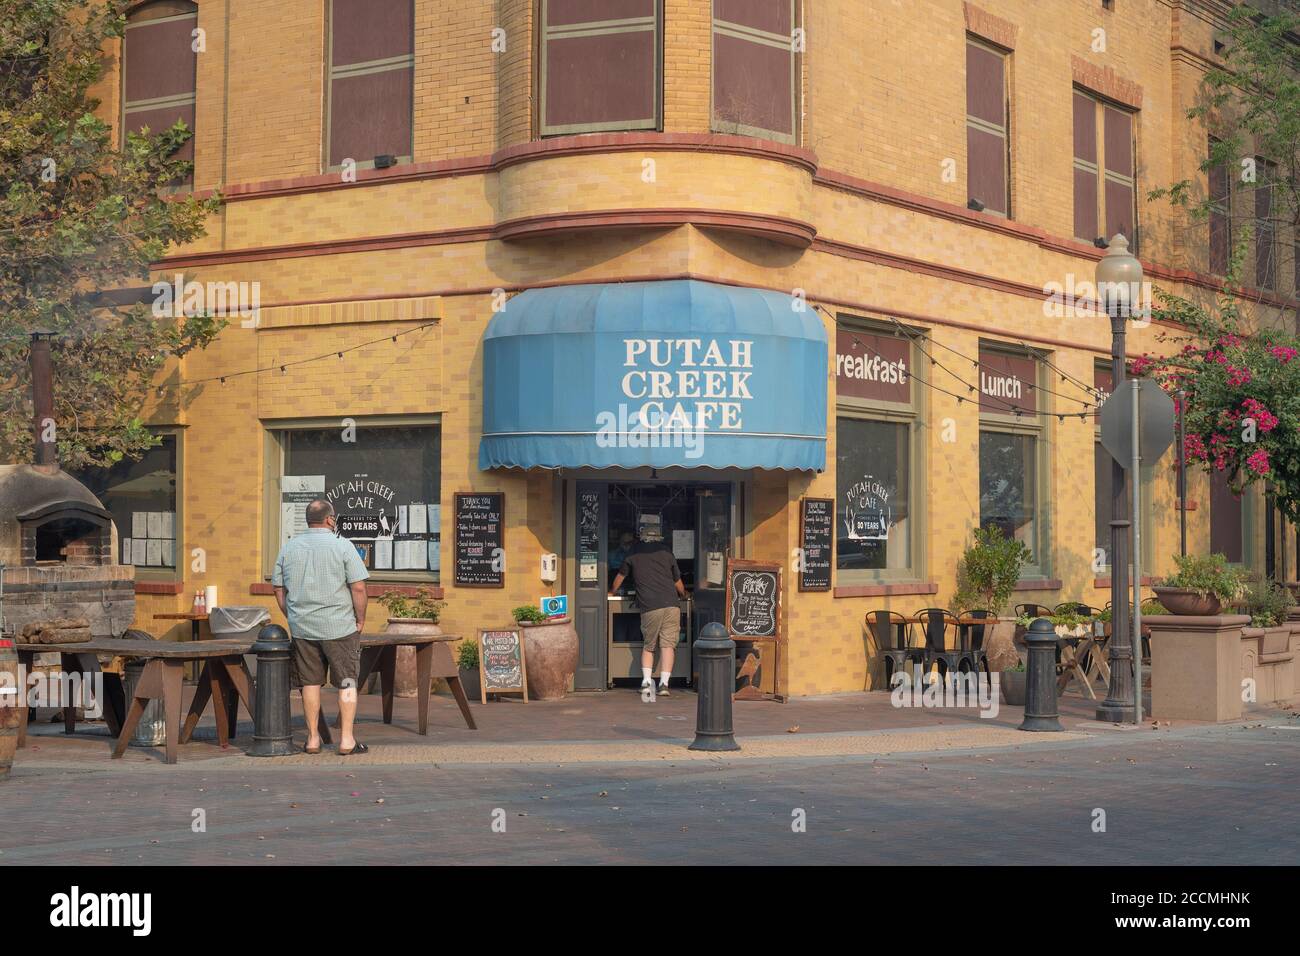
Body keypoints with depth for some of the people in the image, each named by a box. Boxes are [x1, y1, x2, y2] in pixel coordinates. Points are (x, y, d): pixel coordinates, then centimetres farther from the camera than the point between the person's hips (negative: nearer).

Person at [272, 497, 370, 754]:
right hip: (339, 627, -4)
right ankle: (347, 740, 3)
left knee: (310, 682, 11)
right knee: (347, 682, 4)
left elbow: (279, 588, 10)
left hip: (302, 627, 4)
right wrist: (360, 620, -1)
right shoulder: (342, 546, -8)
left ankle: (312, 738, 15)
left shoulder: (289, 548, 6)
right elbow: (358, 587, -12)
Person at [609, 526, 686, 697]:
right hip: (670, 605, 0)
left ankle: (646, 680, 0)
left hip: (649, 606, 0)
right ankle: (664, 683, -8)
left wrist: (613, 592, 47)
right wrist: (683, 595, 42)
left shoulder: (634, 554, 13)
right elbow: (678, 584, 21)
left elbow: (620, 576, 28)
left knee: (648, 645, 12)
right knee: (667, 644, 0)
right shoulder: (666, 553, 14)